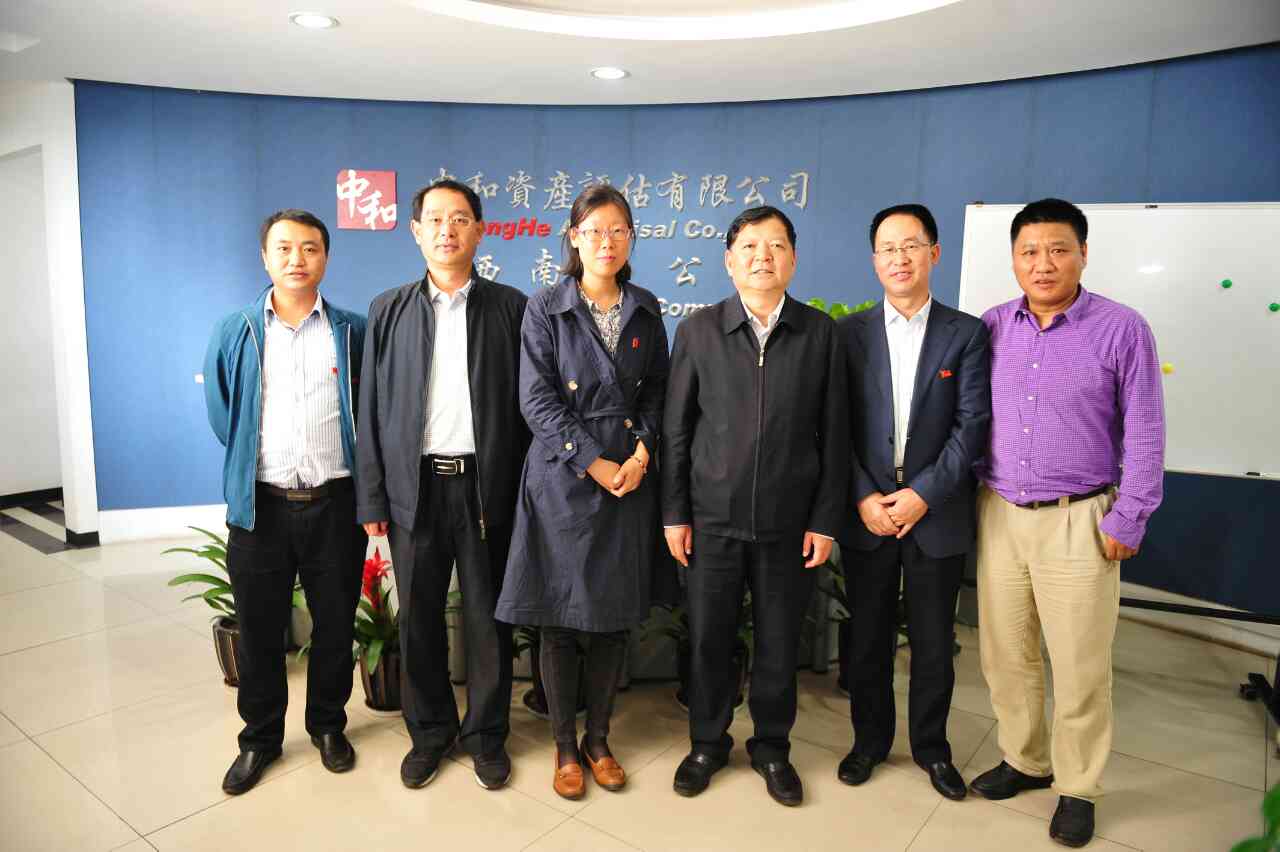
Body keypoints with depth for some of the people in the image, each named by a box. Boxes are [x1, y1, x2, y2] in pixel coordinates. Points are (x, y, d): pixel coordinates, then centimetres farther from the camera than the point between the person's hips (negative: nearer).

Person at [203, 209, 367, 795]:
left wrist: (350, 464, 5)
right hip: (260, 504, 1)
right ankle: (260, 736, 30)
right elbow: (221, 413, 12)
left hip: (334, 503, 0)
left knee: (335, 624, 11)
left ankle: (328, 725, 32)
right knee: (259, 629, 11)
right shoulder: (234, 332, 4)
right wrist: (251, 460, 9)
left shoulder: (353, 330, 2)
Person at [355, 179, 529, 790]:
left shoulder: (510, 306, 3)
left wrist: (526, 488, -3)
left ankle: (486, 733, 27)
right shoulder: (388, 310, 7)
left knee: (487, 618, 8)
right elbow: (371, 410, 6)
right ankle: (430, 730, 31)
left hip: (487, 484, -1)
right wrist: (372, 499, 1)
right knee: (418, 618, 11)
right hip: (415, 485, 2)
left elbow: (527, 402, 2)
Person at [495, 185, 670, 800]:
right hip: (563, 481, -3)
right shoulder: (545, 308, -2)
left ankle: (598, 738, 28)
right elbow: (538, 401, -8)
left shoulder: (645, 311, 9)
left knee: (616, 617, 9)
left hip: (630, 480, 3)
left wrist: (641, 452, -8)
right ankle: (564, 745, 23)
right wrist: (595, 464, -13)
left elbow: (656, 391, 9)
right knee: (560, 618, 5)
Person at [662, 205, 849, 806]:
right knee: (708, 638, 11)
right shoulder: (698, 330, -1)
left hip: (789, 522, 0)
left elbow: (833, 434, 1)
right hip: (713, 517, 0)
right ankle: (708, 742, 34)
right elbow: (676, 429, 1)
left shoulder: (820, 332, 0)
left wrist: (825, 519, -1)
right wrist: (674, 513, -1)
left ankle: (772, 746, 35)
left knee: (779, 642, 13)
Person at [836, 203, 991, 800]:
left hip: (937, 514, 0)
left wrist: (923, 495, -14)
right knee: (867, 636, 13)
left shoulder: (967, 334, 0)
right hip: (866, 511, 1)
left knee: (934, 641, 12)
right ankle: (870, 739, 33)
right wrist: (864, 498, -11)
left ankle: (931, 746, 33)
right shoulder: (850, 333, 2)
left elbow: (972, 425, -6)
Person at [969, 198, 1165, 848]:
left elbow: (1144, 432, -3)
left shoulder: (1122, 329, -4)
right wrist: (967, 496, 4)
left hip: (1078, 521, -3)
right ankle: (1025, 760, 35)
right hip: (998, 515, 3)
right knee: (1005, 655, 13)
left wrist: (1127, 521, -5)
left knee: (1080, 667, 6)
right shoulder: (990, 328, 4)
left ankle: (1077, 788, 27)